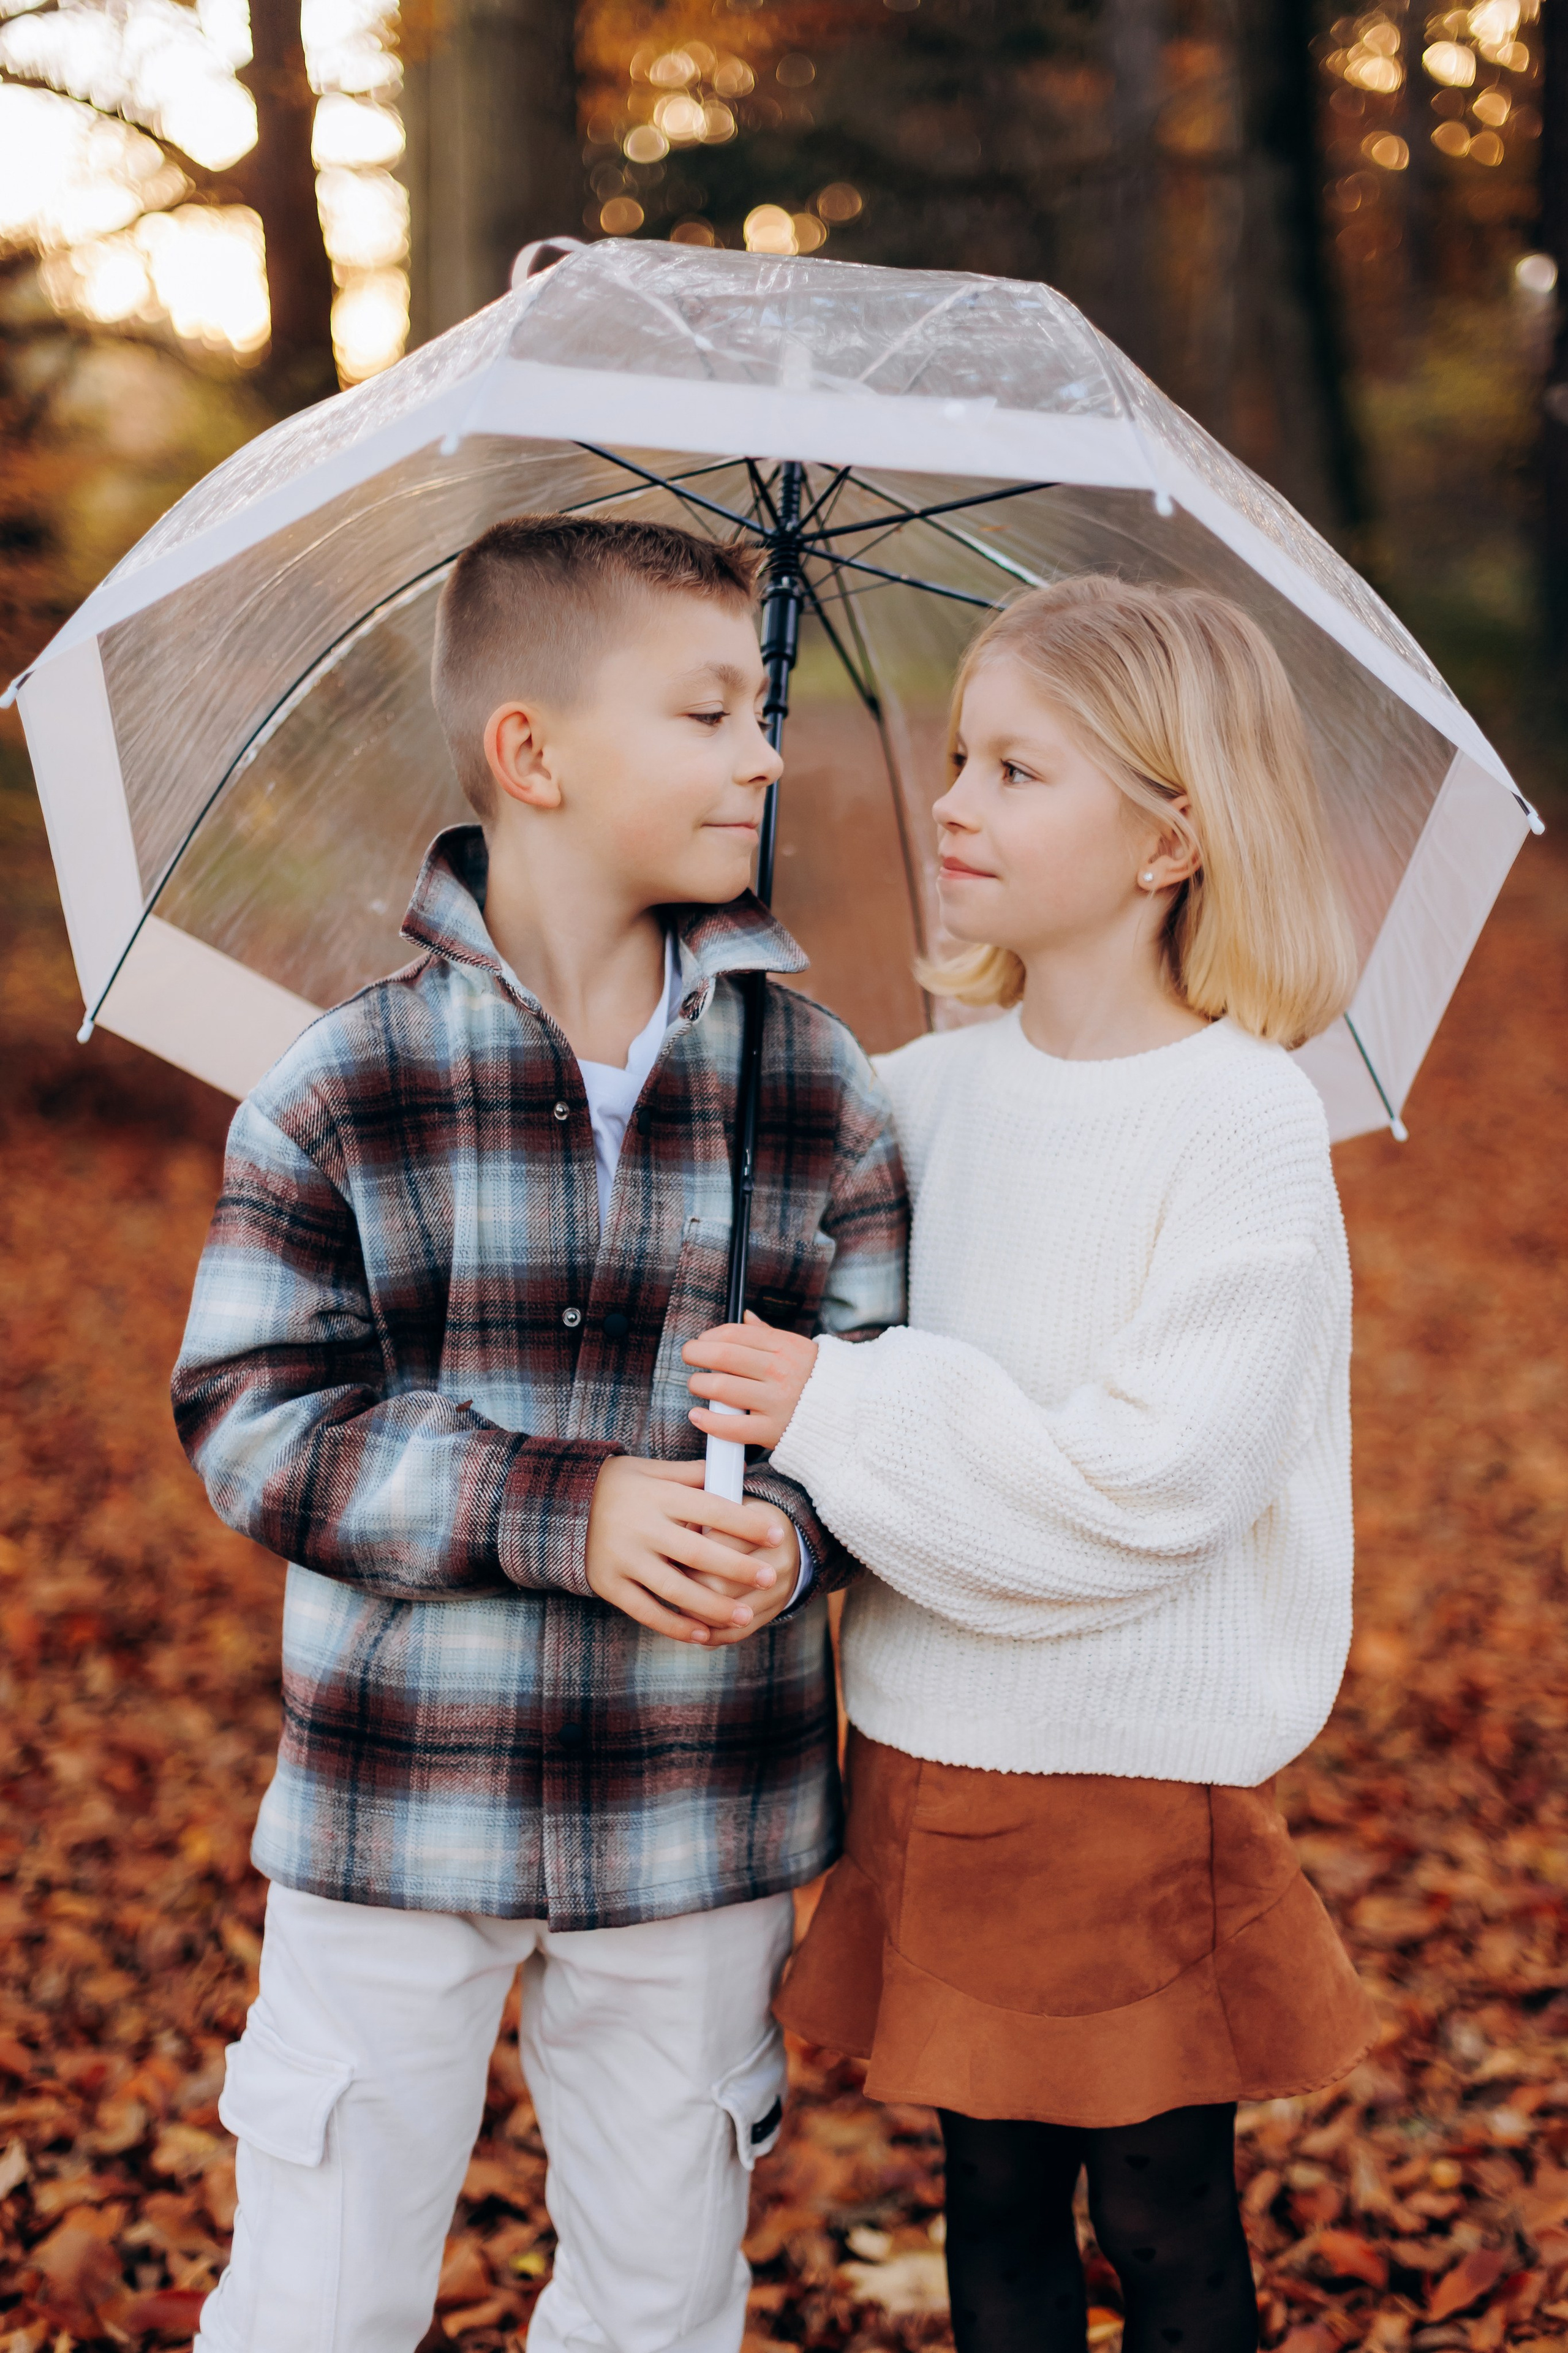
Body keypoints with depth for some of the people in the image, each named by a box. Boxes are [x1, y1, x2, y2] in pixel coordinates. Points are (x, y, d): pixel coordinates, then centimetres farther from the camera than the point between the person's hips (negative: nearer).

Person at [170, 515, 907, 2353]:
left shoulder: (814, 1081, -1)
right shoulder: (341, 1090, -8)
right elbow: (254, 1414, -10)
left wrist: (793, 1528, -19)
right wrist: (562, 1511, -21)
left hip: (699, 1827, 2)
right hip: (399, 1813, -2)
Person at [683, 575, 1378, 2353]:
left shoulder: (1244, 1118, -14)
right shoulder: (937, 1090, 4)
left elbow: (1154, 1474, -22)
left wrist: (841, 1412, -21)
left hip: (1141, 1767, -6)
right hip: (940, 1747, 6)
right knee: (992, 2208, 17)